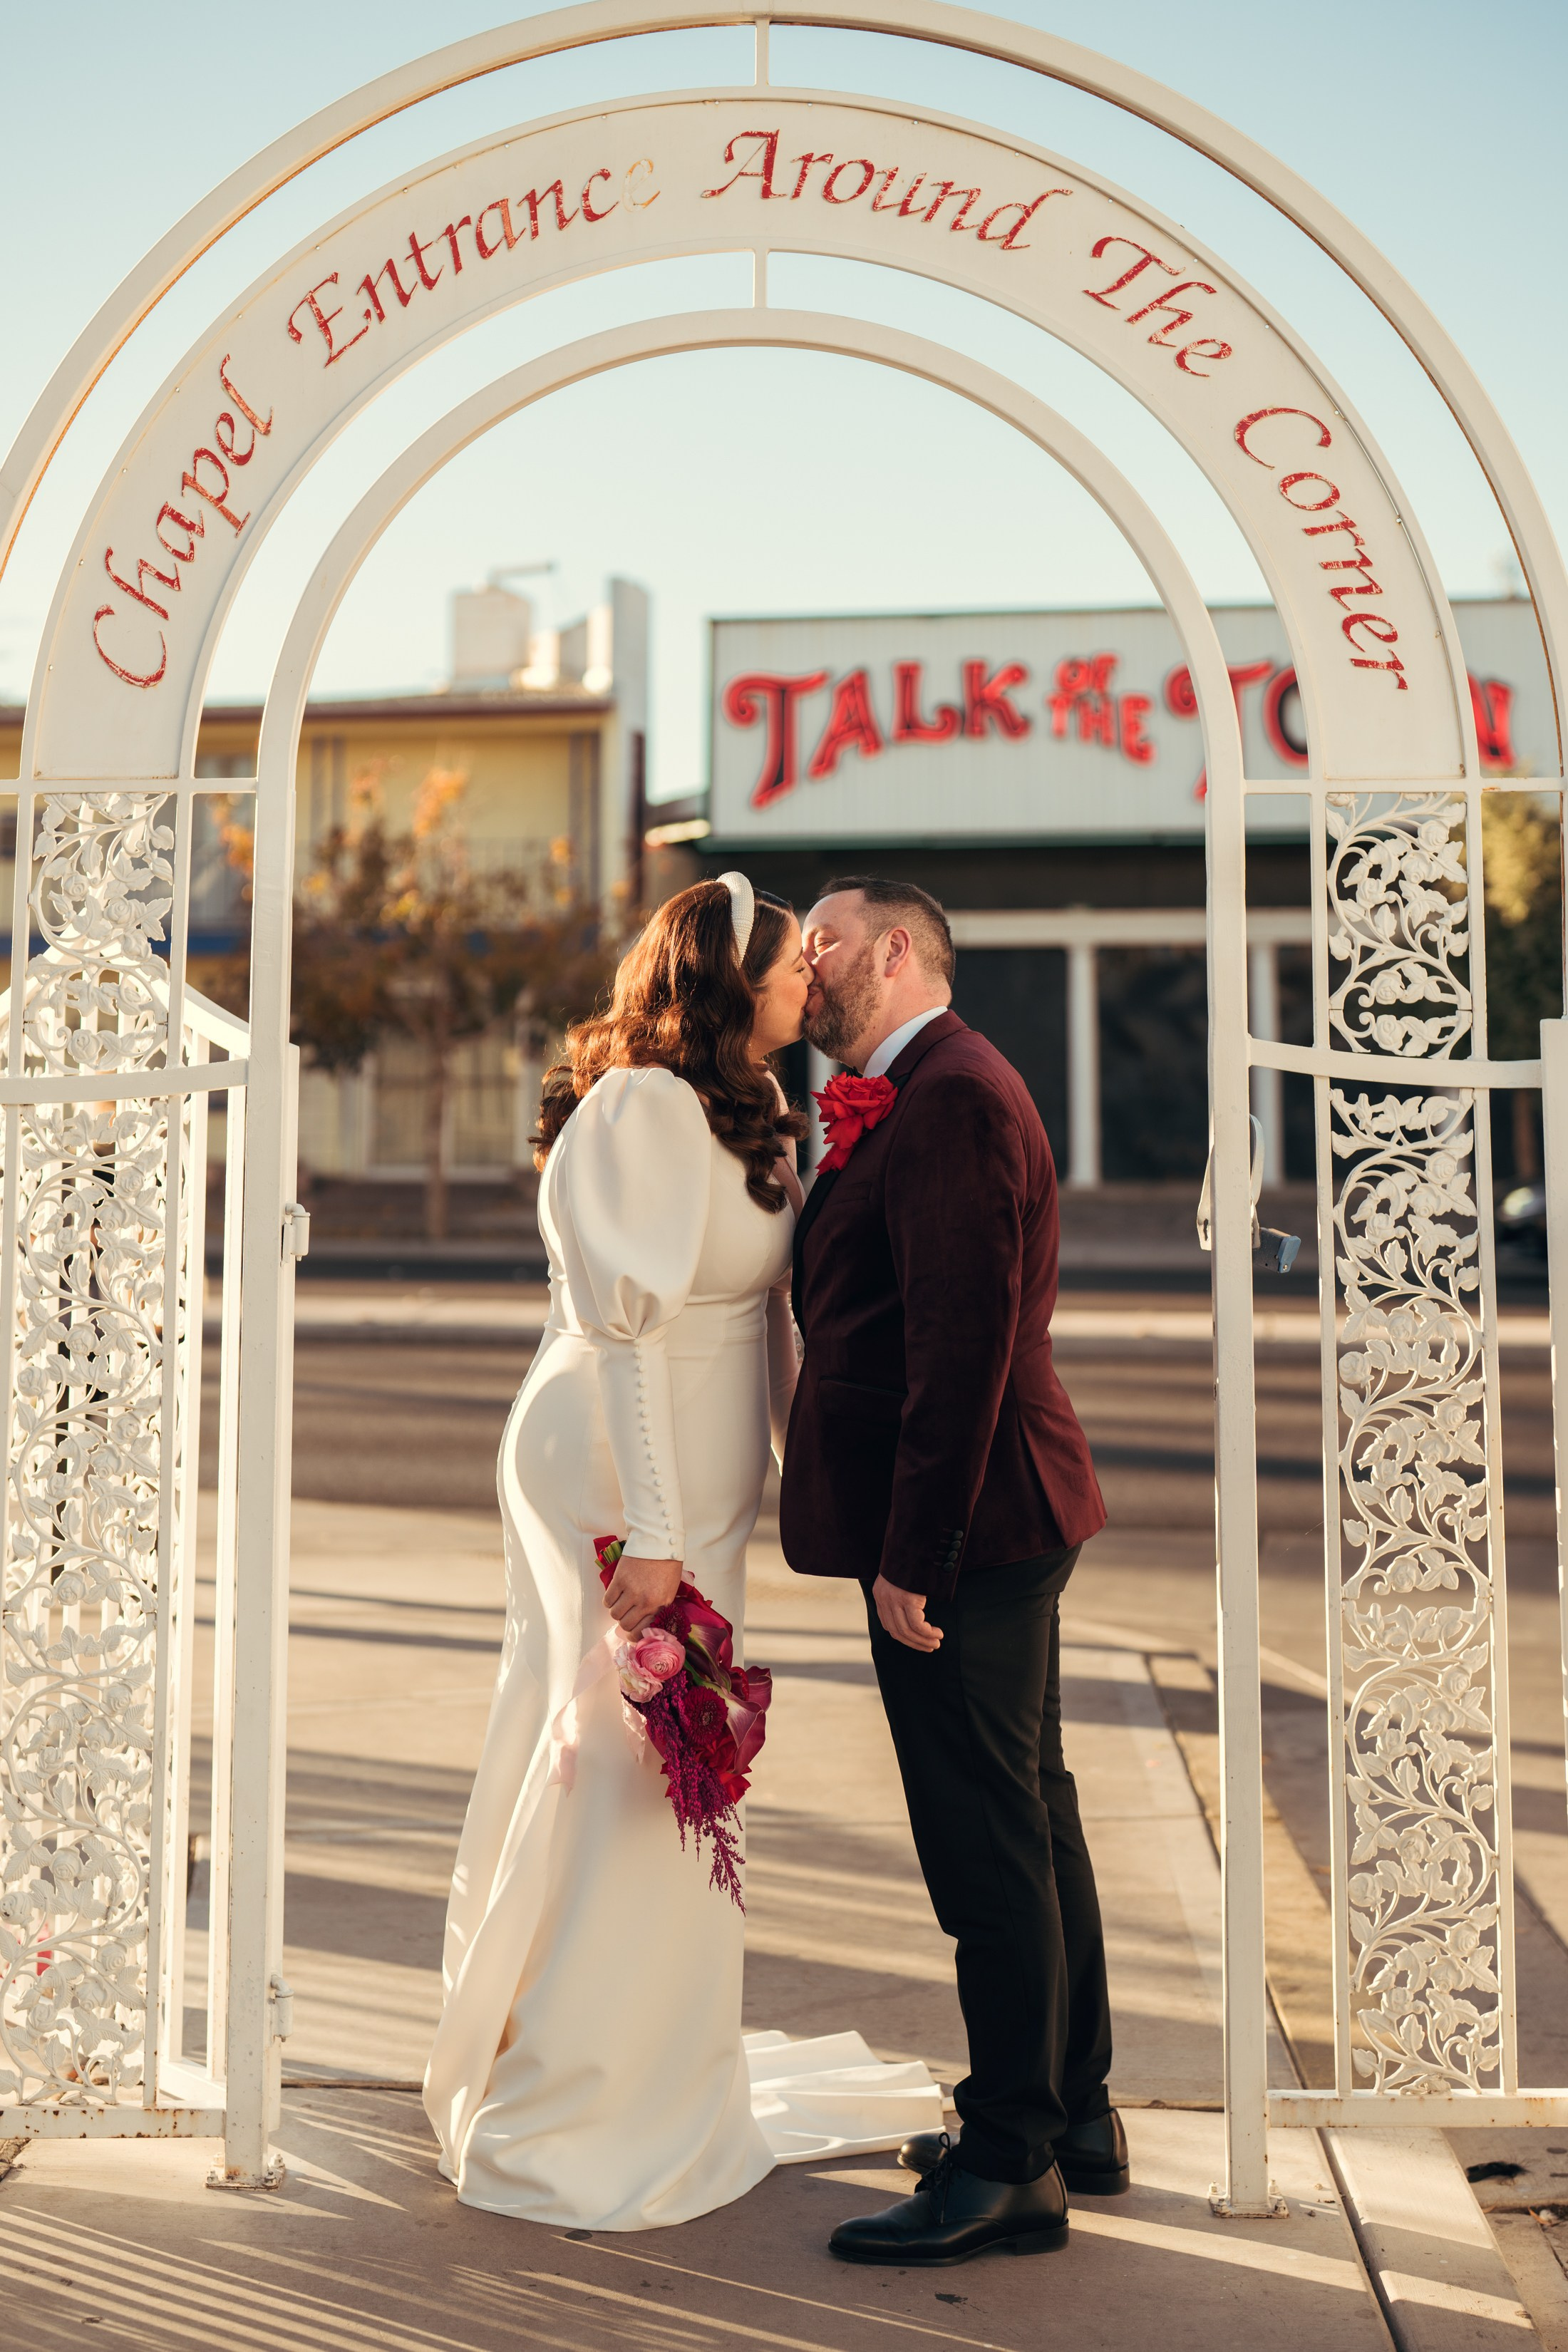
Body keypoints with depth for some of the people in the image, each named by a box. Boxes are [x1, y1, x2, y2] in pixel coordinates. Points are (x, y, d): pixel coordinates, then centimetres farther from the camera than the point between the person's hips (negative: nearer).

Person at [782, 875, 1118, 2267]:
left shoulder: (950, 1099, -17)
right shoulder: (934, 1094, 17)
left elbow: (965, 1343, -23)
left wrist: (912, 1554, -23)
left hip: (965, 1523, -11)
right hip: (1002, 1522, 11)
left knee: (986, 1838, -3)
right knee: (1032, 1815, 17)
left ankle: (1010, 2165, 8)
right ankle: (1074, 2114, 30)